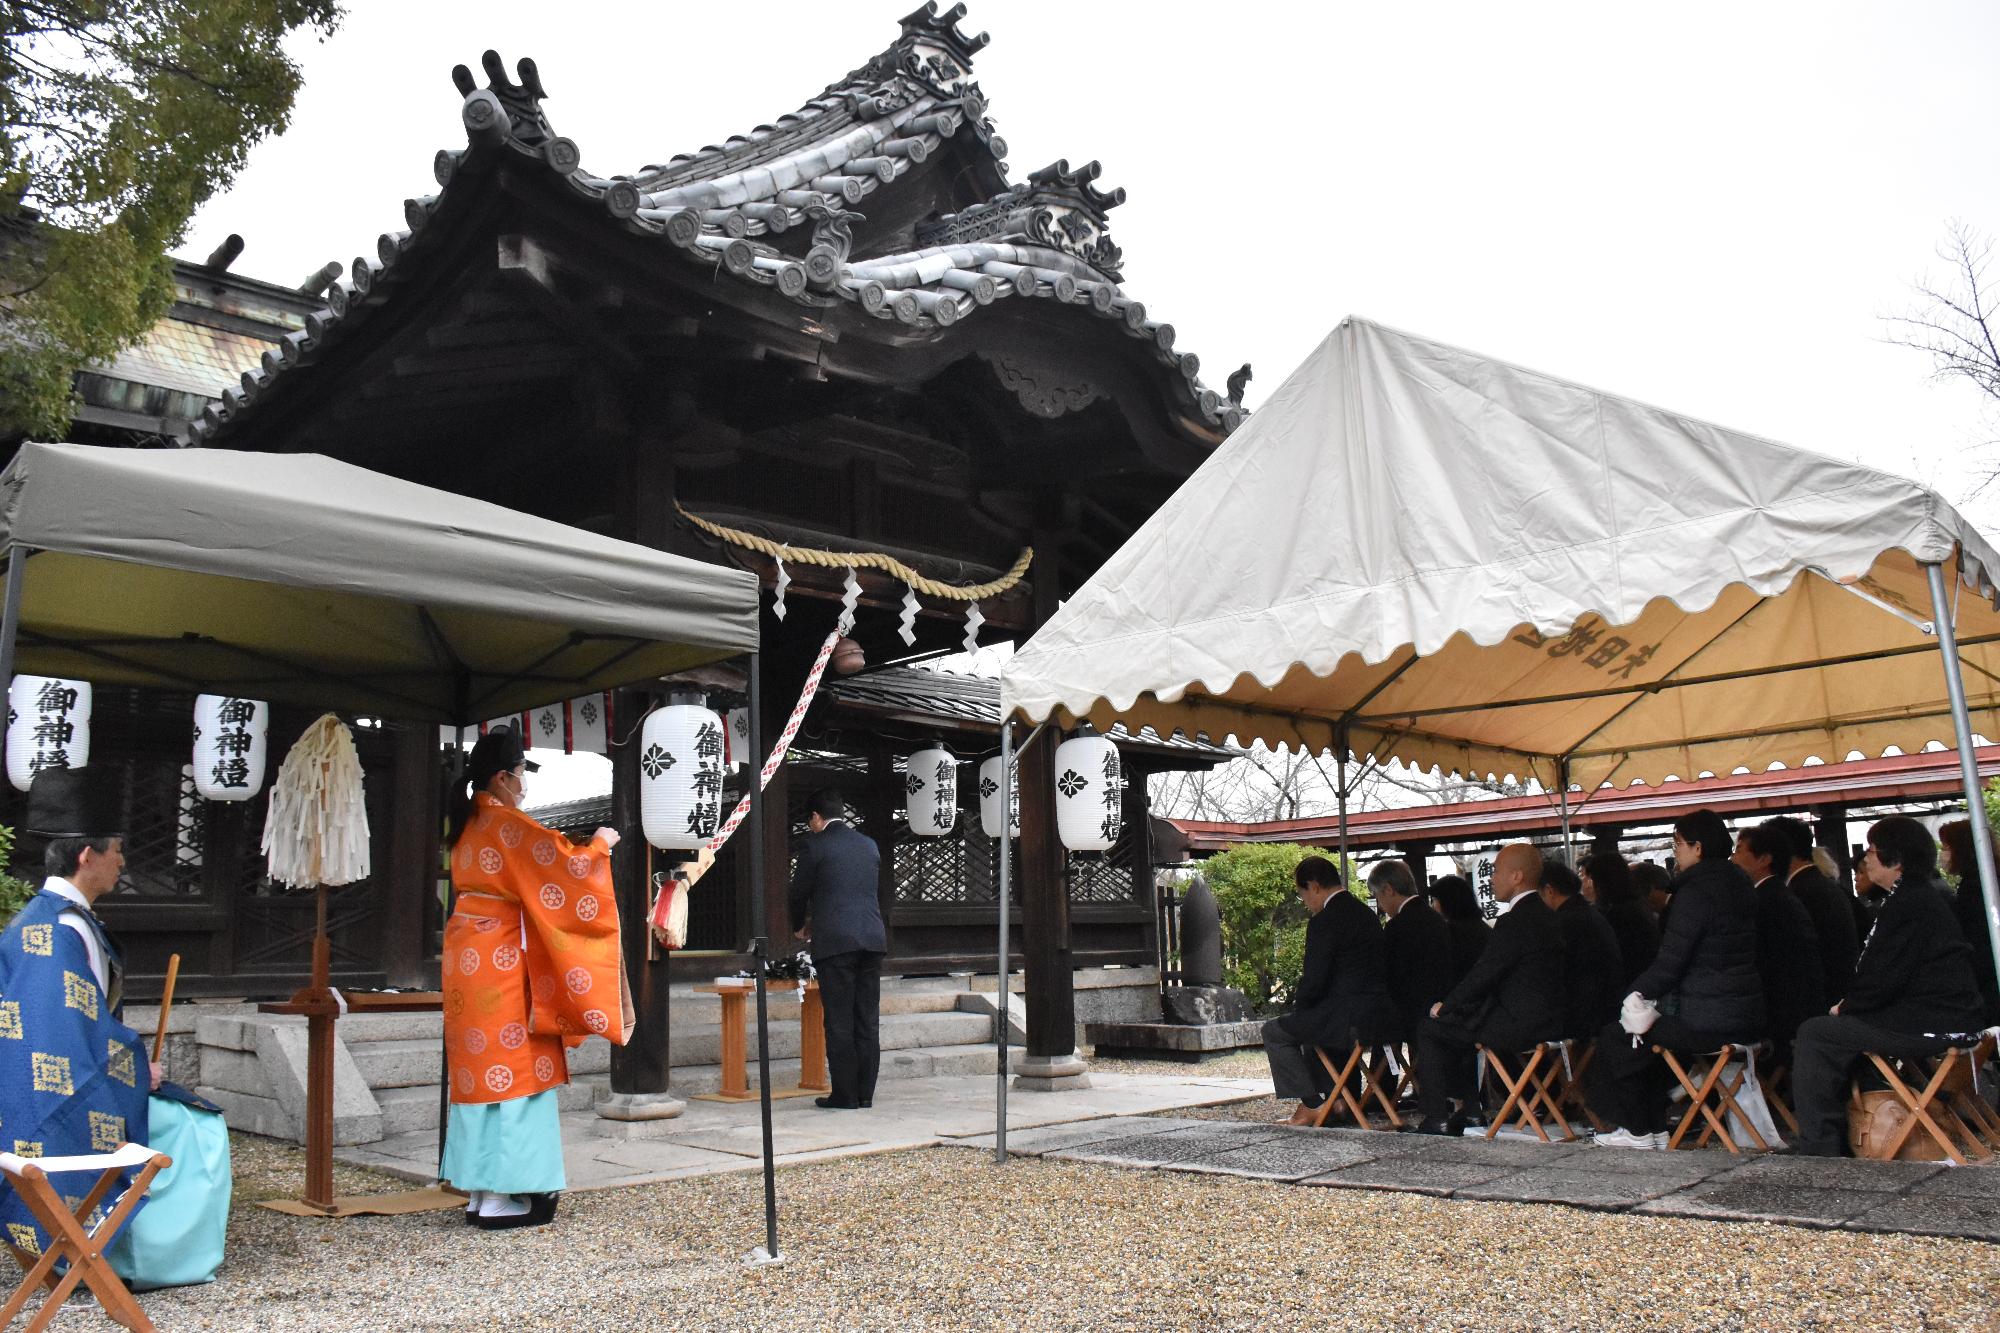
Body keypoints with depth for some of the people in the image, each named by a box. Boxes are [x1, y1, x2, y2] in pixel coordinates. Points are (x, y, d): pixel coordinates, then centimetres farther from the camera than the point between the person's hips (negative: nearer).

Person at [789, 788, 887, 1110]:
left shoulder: (815, 845, -3)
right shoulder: (869, 845, 14)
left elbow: (799, 892, 4)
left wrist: (799, 927, 25)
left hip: (834, 942, -5)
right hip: (872, 940, 5)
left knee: (839, 1022, 0)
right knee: (867, 1020, 8)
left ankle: (844, 1095, 2)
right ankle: (865, 1093, 11)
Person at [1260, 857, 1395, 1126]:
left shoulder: (1324, 921, -16)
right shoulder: (1364, 912, 14)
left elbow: (1314, 979, -17)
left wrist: (1298, 1001, 4)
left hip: (1351, 1019, -10)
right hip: (1381, 1014, 10)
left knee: (1275, 1031, 5)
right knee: (1311, 1024, 33)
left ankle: (1311, 1106, 4)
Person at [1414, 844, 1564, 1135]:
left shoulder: (1515, 920, -19)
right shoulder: (1545, 915, 13)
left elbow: (1484, 975, -16)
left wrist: (1445, 1007, -1)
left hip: (1520, 1024, -10)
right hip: (1545, 1020, 10)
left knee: (1429, 1031, 0)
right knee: (1456, 1025, 25)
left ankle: (1438, 1120, 2)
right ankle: (1460, 1107, 24)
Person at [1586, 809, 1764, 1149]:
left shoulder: (1695, 891, -17)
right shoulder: (1739, 883, 12)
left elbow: (1671, 962, -19)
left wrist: (1638, 992, -4)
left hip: (1708, 1019, -9)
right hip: (1746, 1015, 9)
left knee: (1615, 1038, 4)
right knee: (1649, 1032, 25)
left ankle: (1638, 1130, 12)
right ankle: (1656, 1127, 22)